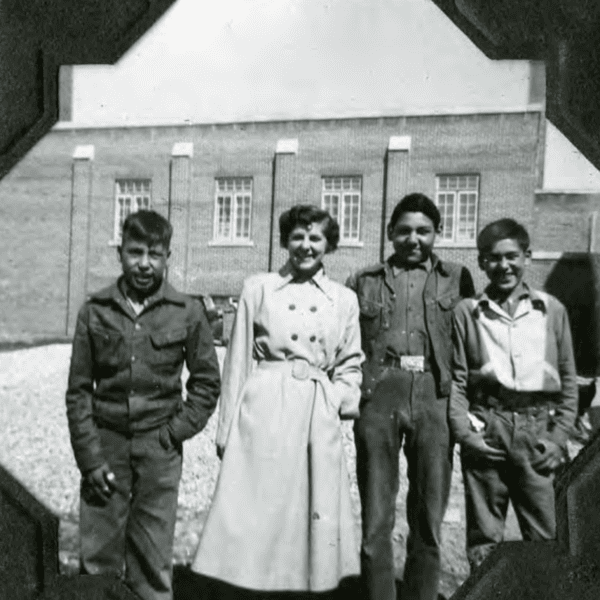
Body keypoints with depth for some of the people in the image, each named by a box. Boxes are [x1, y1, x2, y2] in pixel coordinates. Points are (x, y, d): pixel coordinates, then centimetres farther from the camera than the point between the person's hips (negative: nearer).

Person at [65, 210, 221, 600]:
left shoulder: (188, 312, -3)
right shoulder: (95, 311, 0)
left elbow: (207, 381, 5)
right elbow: (78, 391, 2)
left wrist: (176, 430, -4)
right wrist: (90, 458, -3)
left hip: (159, 450, 0)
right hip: (105, 445, 1)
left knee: (153, 564, 10)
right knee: (98, 559, 9)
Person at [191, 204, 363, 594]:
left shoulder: (344, 299, 9)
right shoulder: (258, 288, 3)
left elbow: (350, 362, 17)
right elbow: (238, 361, 4)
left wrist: (345, 398, -3)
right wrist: (228, 428, 3)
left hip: (319, 420, 2)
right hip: (263, 411, -2)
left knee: (312, 513, 8)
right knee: (255, 511, 1)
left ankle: (308, 580, 28)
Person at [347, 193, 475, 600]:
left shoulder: (457, 278, 13)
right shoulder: (365, 280, 14)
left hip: (435, 395, 0)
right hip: (378, 393, 0)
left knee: (429, 519, 9)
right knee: (376, 517, 4)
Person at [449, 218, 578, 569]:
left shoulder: (552, 310, 8)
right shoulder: (467, 312, 5)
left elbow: (569, 380, 9)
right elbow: (456, 379, 3)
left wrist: (559, 437, 1)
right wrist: (465, 432, -6)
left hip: (537, 430, 1)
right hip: (486, 430, 0)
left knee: (548, 537, 4)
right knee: (484, 536, 7)